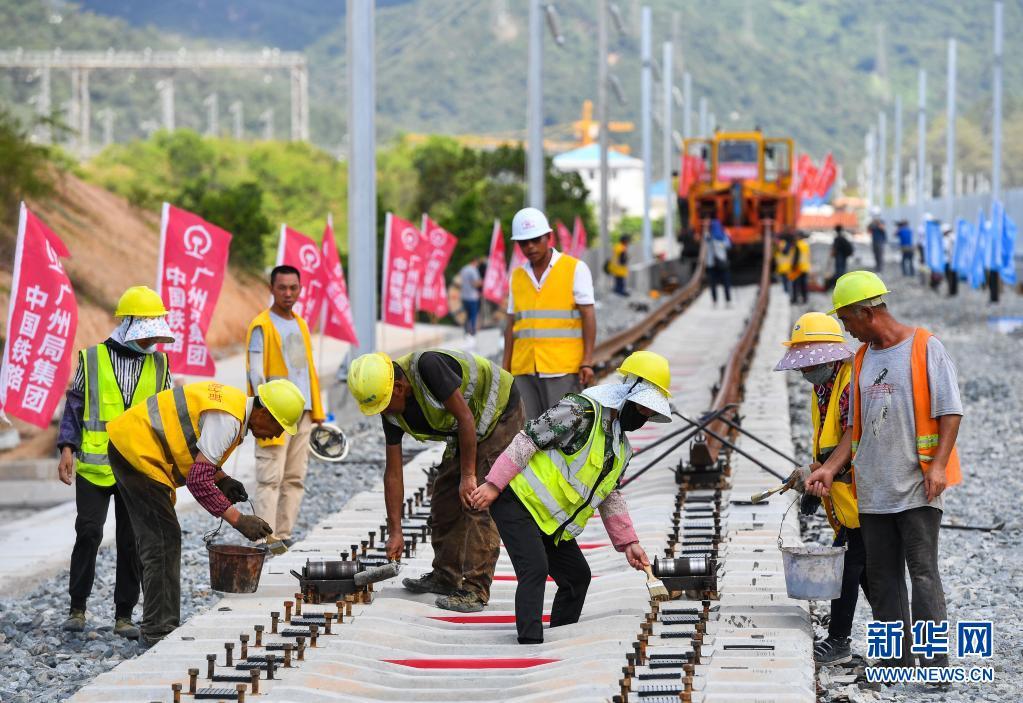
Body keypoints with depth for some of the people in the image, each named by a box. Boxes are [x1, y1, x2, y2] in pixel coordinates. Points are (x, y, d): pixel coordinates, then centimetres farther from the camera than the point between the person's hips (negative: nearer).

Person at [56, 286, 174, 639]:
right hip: (94, 469, -2)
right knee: (88, 533, -9)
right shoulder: (92, 360, 2)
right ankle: (77, 607, 4)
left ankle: (124, 616, 9)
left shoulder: (158, 365, 10)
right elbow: (73, 408, 5)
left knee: (133, 543, 2)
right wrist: (67, 449, -6)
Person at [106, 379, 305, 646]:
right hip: (137, 452, -11)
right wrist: (237, 519, -23)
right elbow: (198, 481, -26)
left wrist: (221, 479, 6)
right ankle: (159, 631, -7)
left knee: (156, 541, 15)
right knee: (164, 540, -9)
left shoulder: (233, 402, 8)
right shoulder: (227, 420, -23)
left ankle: (156, 627, 22)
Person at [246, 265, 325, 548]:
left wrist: (316, 410, 18)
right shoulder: (262, 326, -6)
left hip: (302, 413, 7)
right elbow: (256, 373, -12)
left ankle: (283, 534, 10)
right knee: (270, 478, -10)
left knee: (295, 479, 7)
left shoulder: (301, 324, 16)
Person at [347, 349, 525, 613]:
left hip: (501, 414, -8)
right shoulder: (392, 413, -8)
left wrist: (467, 475, -24)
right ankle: (446, 577, 22)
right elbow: (393, 473, -2)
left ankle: (475, 591, -15)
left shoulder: (427, 367, -33)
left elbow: (466, 418, -29)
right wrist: (395, 532, -1)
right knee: (444, 497, 9)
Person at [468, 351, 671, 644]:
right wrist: (494, 484, -22)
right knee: (535, 570, -21)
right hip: (516, 502, -9)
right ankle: (530, 642, -23)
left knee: (577, 575, 9)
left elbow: (610, 498, 19)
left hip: (552, 521, 9)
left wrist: (628, 542, 11)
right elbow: (528, 440, -19)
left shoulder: (622, 448, 11)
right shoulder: (581, 411, -18)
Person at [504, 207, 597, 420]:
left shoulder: (575, 269, 1)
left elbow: (588, 316, -3)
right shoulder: (517, 276, 15)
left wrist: (587, 362, -12)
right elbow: (512, 325, 17)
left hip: (564, 369, -5)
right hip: (524, 370, 5)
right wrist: (504, 368, 11)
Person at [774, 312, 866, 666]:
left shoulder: (852, 386, -19)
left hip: (859, 495, -10)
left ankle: (837, 642, -1)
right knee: (866, 569, 13)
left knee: (848, 565, -7)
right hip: (841, 498, 10)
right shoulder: (822, 388, 14)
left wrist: (813, 472, -27)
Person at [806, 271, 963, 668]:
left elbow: (950, 411, -8)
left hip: (917, 486, -7)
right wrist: (830, 468, 8)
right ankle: (897, 660, 12)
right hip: (873, 487, 7)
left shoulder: (925, 347, -5)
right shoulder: (862, 359, 15)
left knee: (923, 571, -9)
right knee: (881, 576, 7)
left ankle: (935, 662, -9)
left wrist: (938, 464, -18)